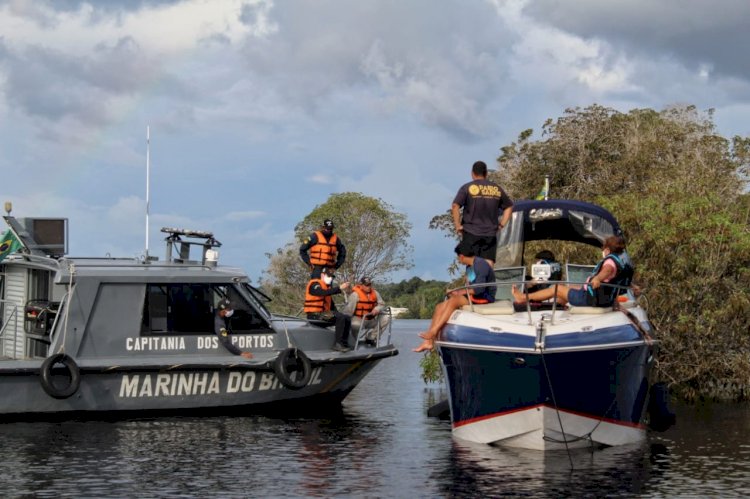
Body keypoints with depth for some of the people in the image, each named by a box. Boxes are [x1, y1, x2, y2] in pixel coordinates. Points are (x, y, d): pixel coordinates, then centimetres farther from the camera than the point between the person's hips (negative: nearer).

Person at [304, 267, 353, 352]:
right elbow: (324, 292, -30)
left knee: (347, 318, 3)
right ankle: (338, 344, -29)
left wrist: (337, 312, 9)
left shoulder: (327, 286, 21)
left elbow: (331, 304, 25)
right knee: (340, 317, -26)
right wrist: (339, 288, -34)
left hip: (323, 314, 10)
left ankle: (344, 343, -4)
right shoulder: (314, 284, -8)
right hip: (314, 315, -10)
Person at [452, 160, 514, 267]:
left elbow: (455, 206, -13)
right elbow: (509, 206, 19)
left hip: (471, 234, -2)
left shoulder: (467, 188, -1)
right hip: (491, 234, 2)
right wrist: (501, 225, 16)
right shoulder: (497, 189, 11)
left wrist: (457, 226, -6)